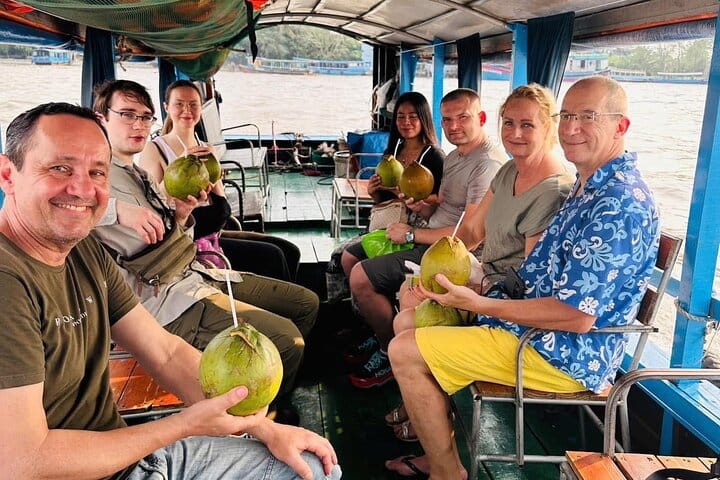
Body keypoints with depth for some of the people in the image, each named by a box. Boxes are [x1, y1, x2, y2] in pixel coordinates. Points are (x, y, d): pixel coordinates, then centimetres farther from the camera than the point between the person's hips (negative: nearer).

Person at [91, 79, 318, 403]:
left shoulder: (139, 175, 20)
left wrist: (181, 216, -1)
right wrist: (117, 209, -32)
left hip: (192, 273, 9)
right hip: (160, 299, -9)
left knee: (306, 303, 10)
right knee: (285, 338, -25)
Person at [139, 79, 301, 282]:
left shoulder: (207, 150, 14)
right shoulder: (154, 149, -3)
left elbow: (222, 212, 7)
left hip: (214, 233, 6)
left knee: (289, 251, -3)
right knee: (272, 256, -16)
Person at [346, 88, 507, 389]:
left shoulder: (488, 163, -19)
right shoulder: (454, 157, 14)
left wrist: (411, 234, -15)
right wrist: (423, 207, -4)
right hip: (431, 241, 11)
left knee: (360, 277, -17)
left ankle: (392, 354, 5)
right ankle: (381, 334, 24)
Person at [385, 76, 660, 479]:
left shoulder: (620, 203, -23)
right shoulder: (591, 186, 10)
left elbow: (576, 316, -26)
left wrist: (478, 304, -22)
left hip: (566, 354, -10)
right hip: (540, 323, 11)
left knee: (406, 351, -15)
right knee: (409, 320, 13)